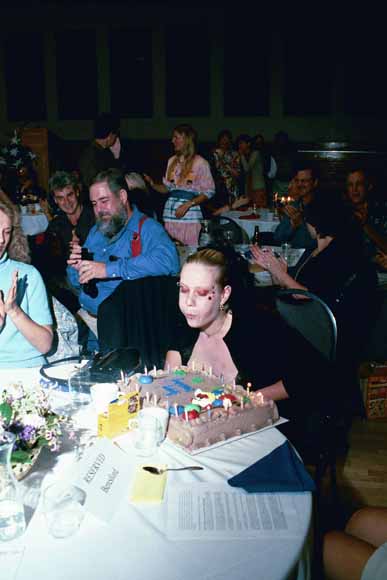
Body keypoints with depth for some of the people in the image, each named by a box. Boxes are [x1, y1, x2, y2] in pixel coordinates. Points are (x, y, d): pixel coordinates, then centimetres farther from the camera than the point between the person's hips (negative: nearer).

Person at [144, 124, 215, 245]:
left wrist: (188, 204, -16)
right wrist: (152, 183, -1)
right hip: (170, 213, 5)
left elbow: (209, 192, -6)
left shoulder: (200, 163, -4)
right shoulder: (172, 161, 12)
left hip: (189, 215, -5)